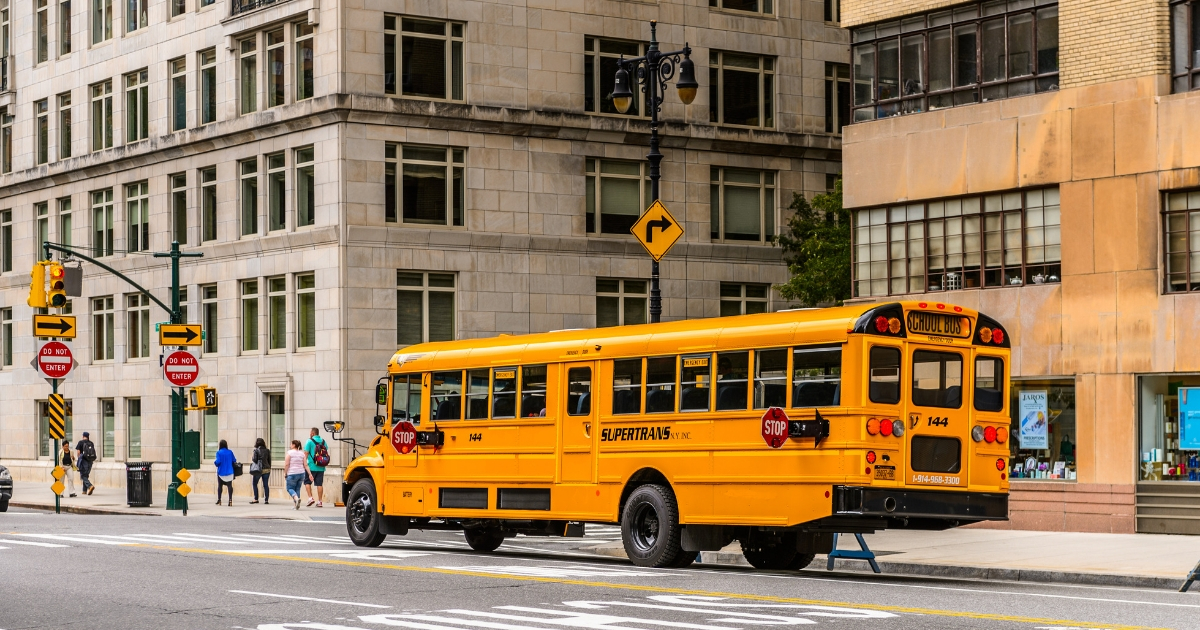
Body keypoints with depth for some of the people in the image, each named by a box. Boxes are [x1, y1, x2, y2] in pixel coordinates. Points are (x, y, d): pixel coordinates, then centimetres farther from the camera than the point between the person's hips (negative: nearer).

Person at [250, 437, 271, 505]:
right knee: (266, 485, 5)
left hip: (259, 469, -4)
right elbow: (269, 460, 8)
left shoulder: (256, 450, -6)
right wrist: (269, 468, 17)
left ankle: (256, 499, 3)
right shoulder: (267, 450, 6)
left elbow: (255, 460, -8)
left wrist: (252, 458, 13)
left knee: (255, 484, 9)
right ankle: (266, 500, 2)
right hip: (267, 469, 4)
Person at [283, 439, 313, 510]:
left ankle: (296, 499, -23)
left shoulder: (289, 453, -8)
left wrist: (285, 473, -1)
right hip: (301, 473, 5)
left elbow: (286, 464, -12)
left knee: (290, 488, 3)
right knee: (297, 489, 13)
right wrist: (310, 474, 3)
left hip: (292, 474, -5)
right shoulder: (302, 453, 7)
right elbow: (306, 465, 4)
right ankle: (296, 505, 9)